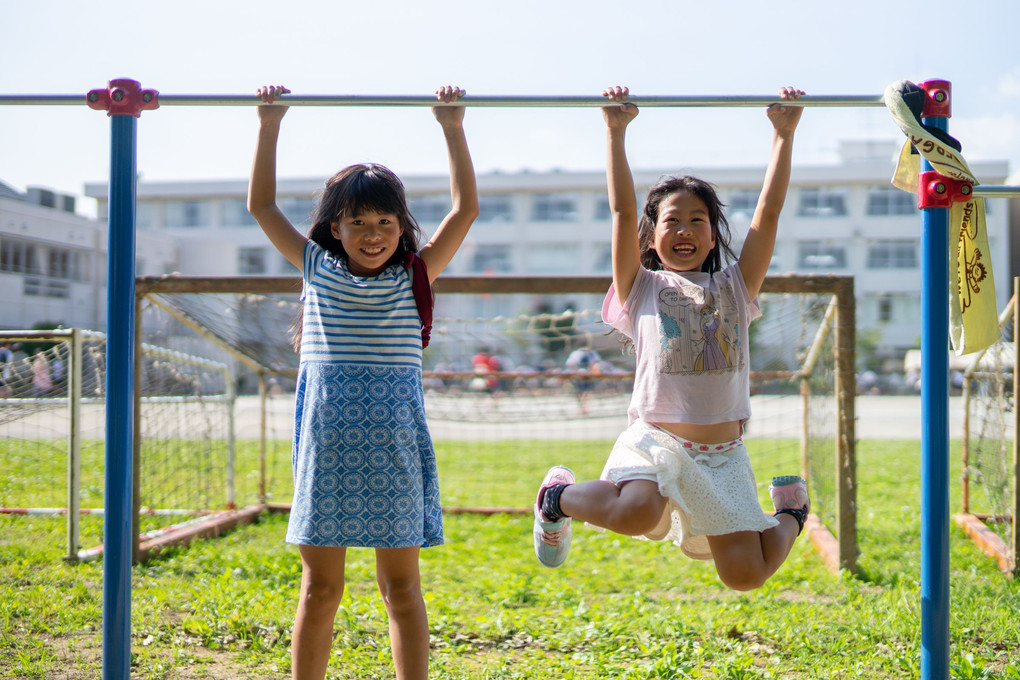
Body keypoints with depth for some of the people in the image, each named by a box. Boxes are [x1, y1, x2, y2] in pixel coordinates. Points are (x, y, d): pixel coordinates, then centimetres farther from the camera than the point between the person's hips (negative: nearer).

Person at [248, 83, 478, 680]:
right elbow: (262, 206, 11)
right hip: (326, 438, 1)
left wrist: (453, 129, 3)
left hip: (394, 438, 0)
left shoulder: (414, 277, 7)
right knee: (320, 588, 6)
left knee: (402, 586, 6)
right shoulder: (317, 269, 9)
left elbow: (466, 209, 3)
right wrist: (270, 125, 9)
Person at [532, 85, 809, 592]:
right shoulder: (643, 289, 8)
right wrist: (615, 132, -2)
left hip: (722, 454, 3)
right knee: (635, 513, -36)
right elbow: (623, 211, 0)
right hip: (655, 439, -2)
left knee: (745, 575, -7)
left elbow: (769, 211, 9)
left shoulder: (734, 288, 13)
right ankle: (560, 496, -2)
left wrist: (783, 134, 7)